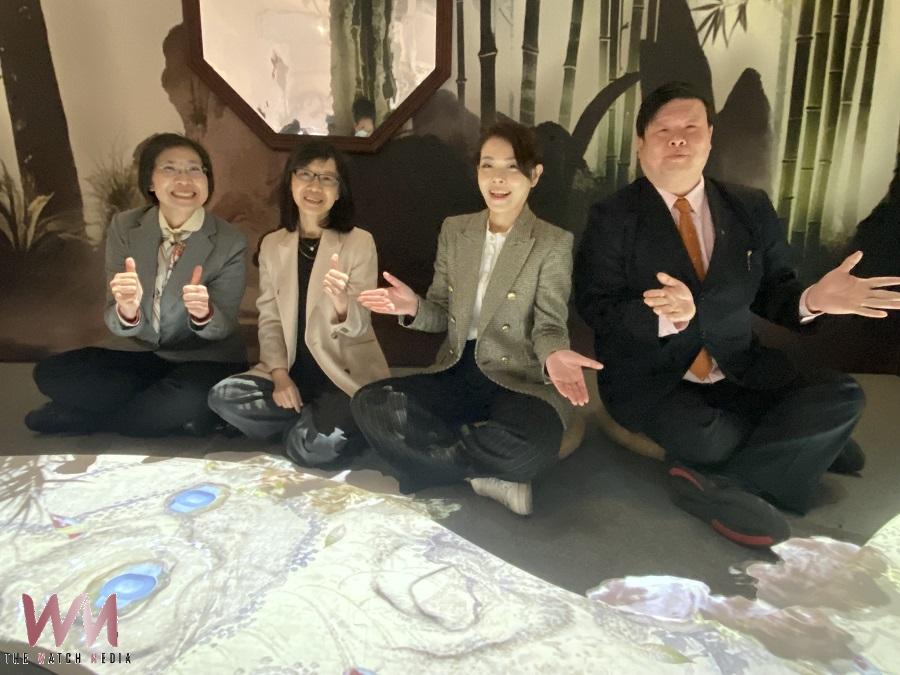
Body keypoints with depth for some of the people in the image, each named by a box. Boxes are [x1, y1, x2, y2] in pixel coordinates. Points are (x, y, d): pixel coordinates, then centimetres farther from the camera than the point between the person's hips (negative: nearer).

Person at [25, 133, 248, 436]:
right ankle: (170, 413, -8)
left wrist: (203, 314, -36)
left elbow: (223, 327, -11)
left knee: (188, 399, -35)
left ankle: (88, 416, -6)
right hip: (138, 353, 3)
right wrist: (127, 312, -34)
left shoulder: (230, 241, -11)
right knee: (50, 373, -17)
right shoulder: (124, 227, -4)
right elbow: (116, 321, -8)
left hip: (203, 358, -2)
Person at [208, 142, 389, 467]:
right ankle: (314, 420, -3)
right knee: (223, 396, -21)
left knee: (312, 447, -28)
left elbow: (359, 327, -11)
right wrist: (280, 375, -10)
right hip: (294, 369, 4)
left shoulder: (360, 242, -6)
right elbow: (269, 319, 6)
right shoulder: (272, 245, 7)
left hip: (346, 372, -4)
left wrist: (341, 303, -34)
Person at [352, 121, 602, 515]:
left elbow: (549, 323, -4)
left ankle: (428, 458, -10)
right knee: (369, 405, -21)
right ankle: (486, 474, -14)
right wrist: (414, 308, -14)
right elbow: (444, 315, 10)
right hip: (457, 373, 4)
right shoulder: (454, 231, 11)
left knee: (531, 446, -37)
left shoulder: (554, 243, 0)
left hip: (518, 379, -3)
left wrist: (554, 355, -29)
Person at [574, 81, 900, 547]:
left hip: (738, 374, 4)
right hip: (650, 381, -4)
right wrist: (667, 317, -30)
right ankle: (809, 444, -1)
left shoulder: (751, 208, 7)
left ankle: (719, 483, -16)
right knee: (709, 438, -33)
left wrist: (812, 300, -15)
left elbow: (771, 293, 9)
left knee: (840, 398, -19)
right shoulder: (612, 217, -4)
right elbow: (597, 309, -11)